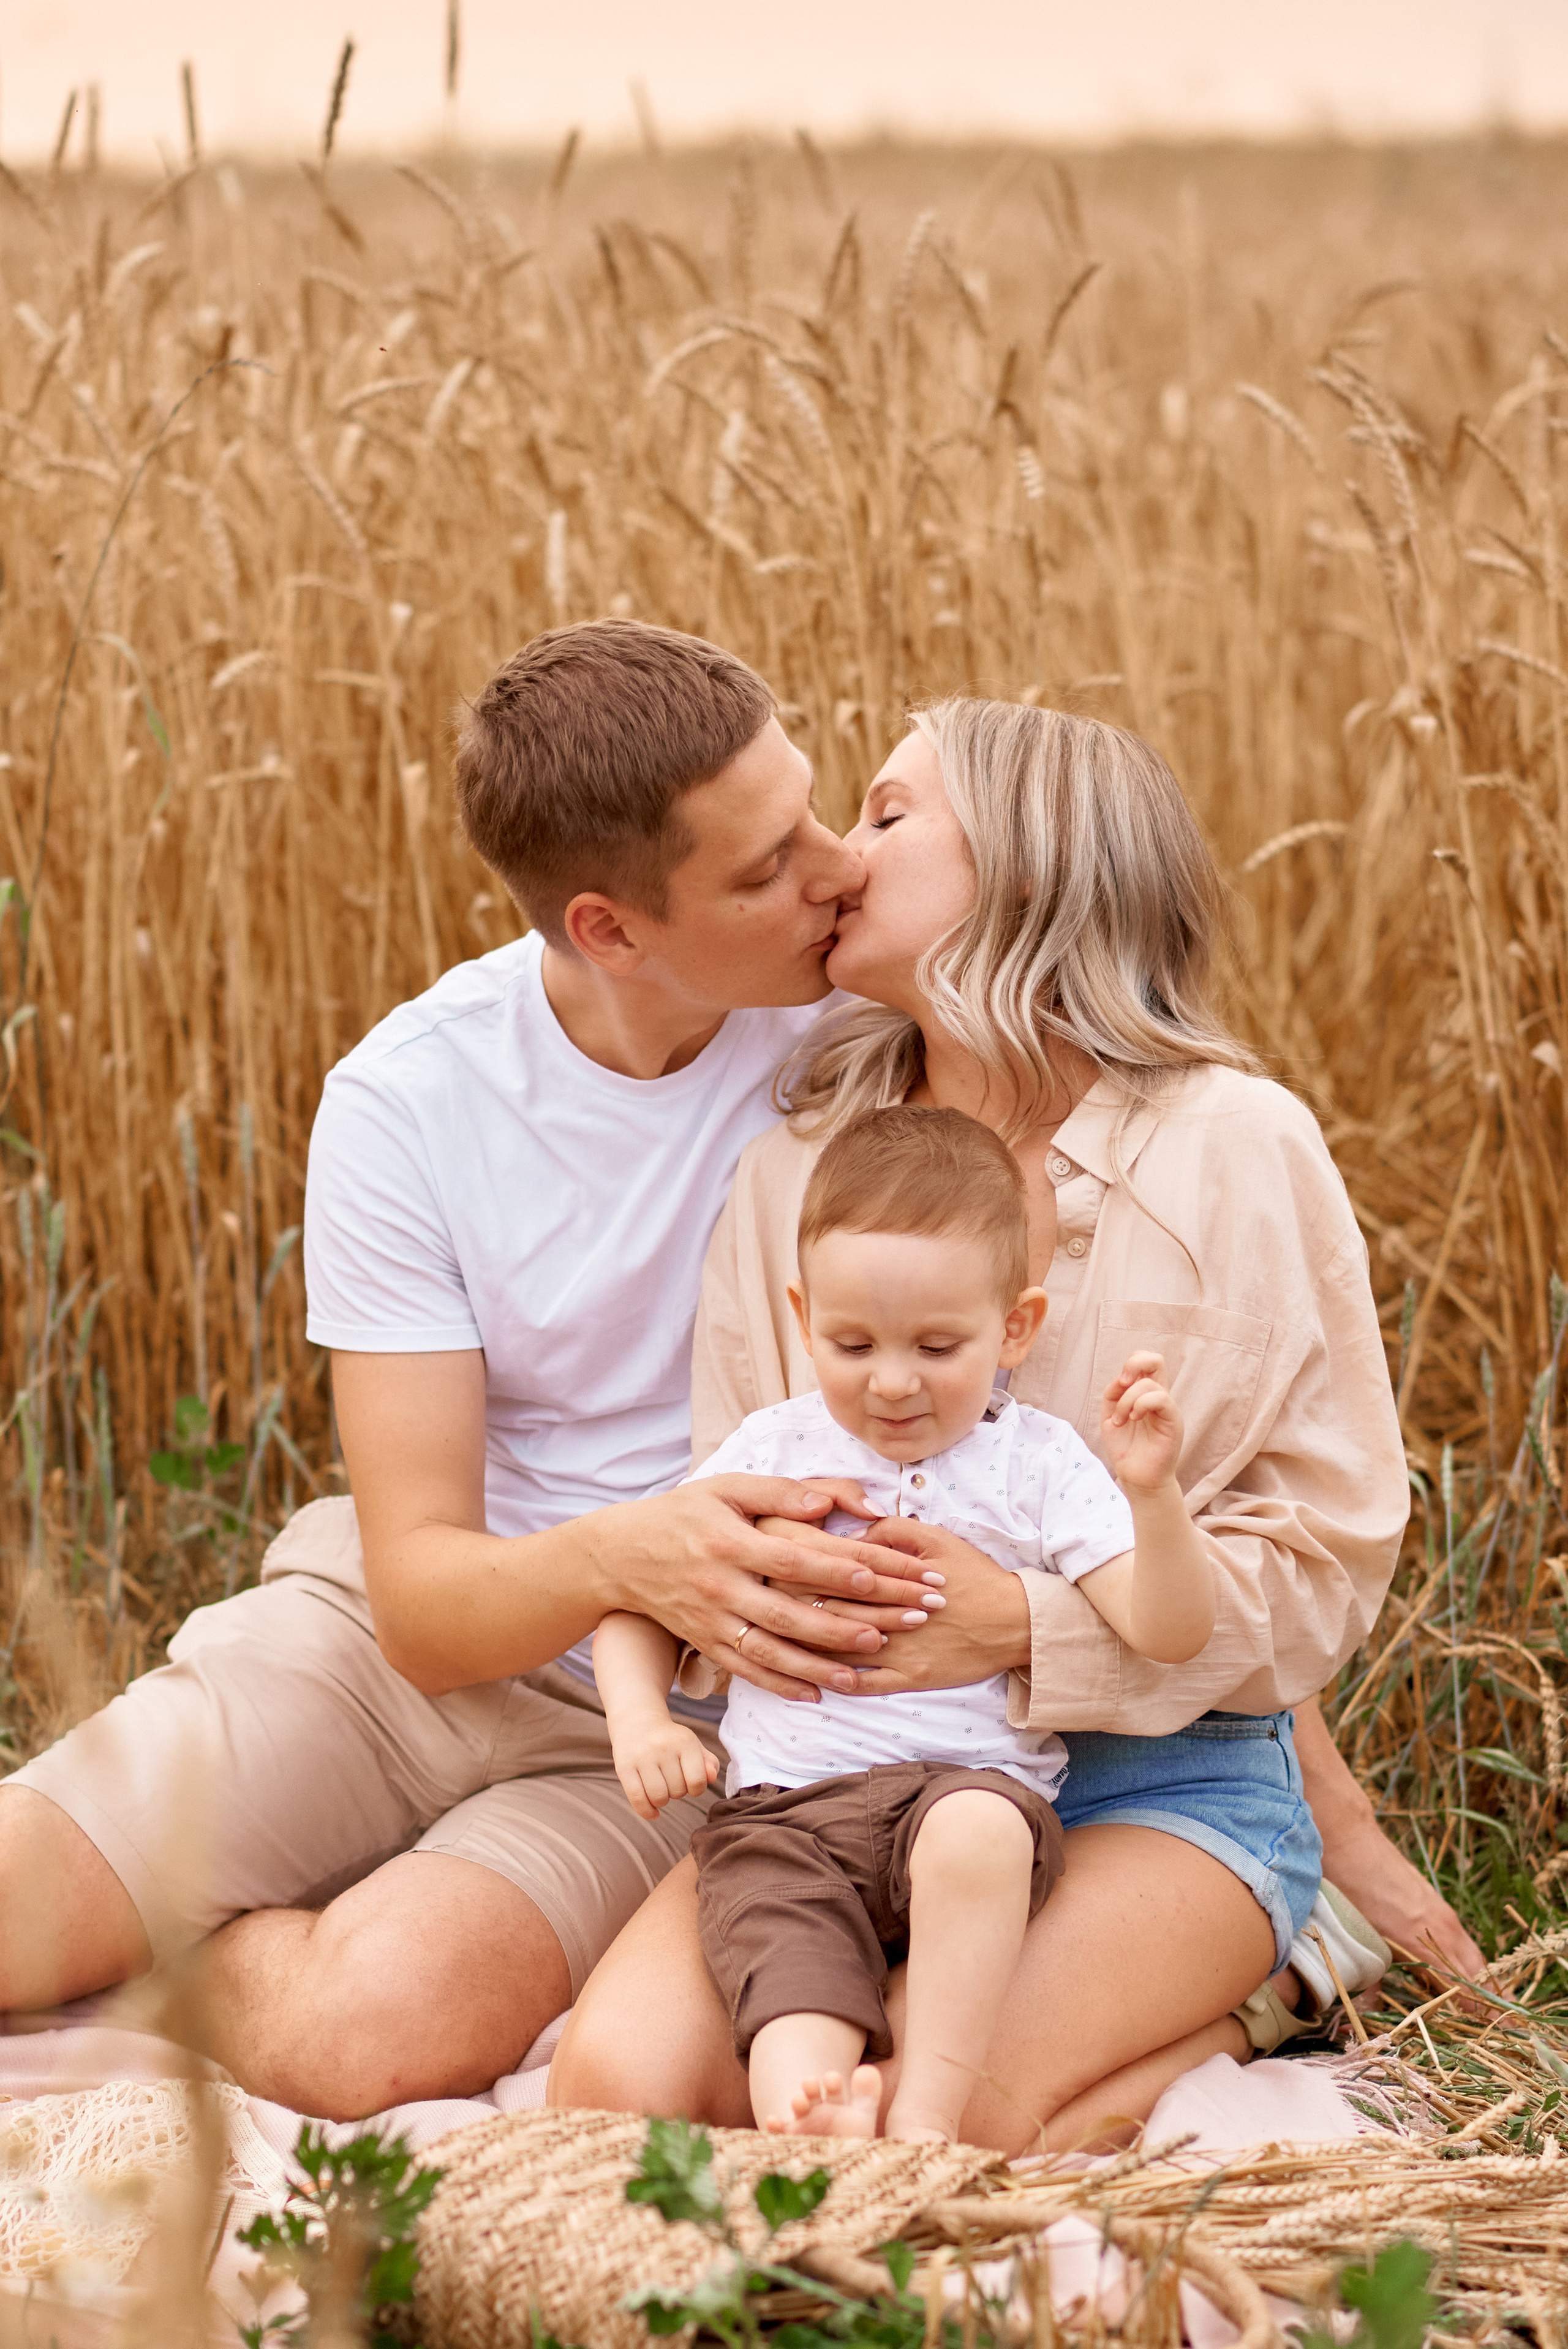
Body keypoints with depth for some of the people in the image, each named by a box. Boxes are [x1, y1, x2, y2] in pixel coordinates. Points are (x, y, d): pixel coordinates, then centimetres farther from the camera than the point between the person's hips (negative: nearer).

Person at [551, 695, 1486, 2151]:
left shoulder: (1235, 1148, -6)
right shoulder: (795, 1164, 6)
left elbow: (1328, 1552, -6)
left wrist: (1027, 1626, -21)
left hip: (1159, 1777, -3)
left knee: (942, 2118, -28)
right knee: (618, 2082, -22)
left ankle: (1247, 1982, 2)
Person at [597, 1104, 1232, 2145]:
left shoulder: (1039, 1466, 7)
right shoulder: (773, 1452, 14)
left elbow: (1167, 1632, -3)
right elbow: (641, 1600, 20)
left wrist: (1154, 1494, -20)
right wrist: (641, 1719, 1)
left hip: (975, 1784, -2)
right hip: (785, 1808, 2)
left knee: (978, 1832, -37)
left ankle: (927, 2114, -34)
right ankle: (806, 2113, -55)